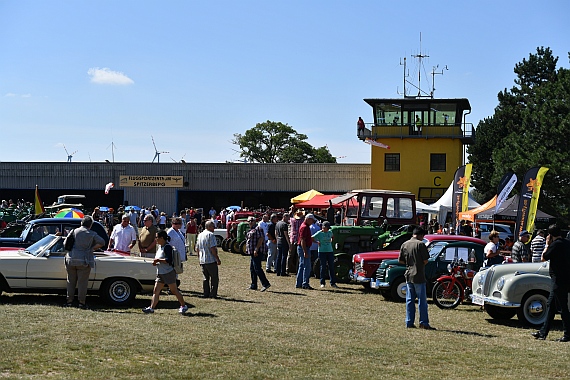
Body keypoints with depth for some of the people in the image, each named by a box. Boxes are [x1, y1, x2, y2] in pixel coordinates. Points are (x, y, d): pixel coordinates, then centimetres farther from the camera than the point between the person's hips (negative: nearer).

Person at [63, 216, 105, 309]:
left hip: (71, 260, 3)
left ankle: (69, 301, 13)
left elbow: (65, 244, 7)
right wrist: (92, 248, 5)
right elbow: (102, 242, -3)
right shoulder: (92, 234, 0)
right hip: (84, 261, -3)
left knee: (71, 281, 11)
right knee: (82, 282, 1)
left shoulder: (73, 232, 5)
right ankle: (81, 302, 1)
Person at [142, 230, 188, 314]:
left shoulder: (167, 247, -17)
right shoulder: (160, 247, 13)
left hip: (168, 273, -9)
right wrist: (155, 262, 6)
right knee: (156, 291, 0)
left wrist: (158, 260, -19)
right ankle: (151, 308, -4)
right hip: (160, 273, 9)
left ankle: (183, 306, 15)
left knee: (174, 290, 1)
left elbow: (169, 260, -27)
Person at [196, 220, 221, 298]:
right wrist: (218, 259, -14)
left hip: (202, 260, 8)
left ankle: (206, 294, 13)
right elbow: (213, 249, -18)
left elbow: (198, 248, 19)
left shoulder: (200, 235, 14)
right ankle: (213, 294, -2)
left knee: (205, 278, 12)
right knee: (214, 278, 0)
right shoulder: (211, 235, -12)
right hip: (211, 260, -8)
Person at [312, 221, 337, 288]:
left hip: (330, 251, 4)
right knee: (323, 267, 0)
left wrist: (331, 241, 15)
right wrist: (317, 242, -8)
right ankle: (322, 283, 8)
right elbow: (312, 238, -5)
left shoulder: (330, 232, 9)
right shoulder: (319, 233, -4)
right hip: (322, 252, -4)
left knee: (331, 267, 2)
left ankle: (333, 283, 7)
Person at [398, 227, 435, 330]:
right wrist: (421, 264, 9)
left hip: (408, 275, 6)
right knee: (422, 300, 0)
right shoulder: (420, 244, -10)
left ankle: (409, 322, 10)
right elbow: (425, 260, -11)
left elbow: (400, 260, 9)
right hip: (419, 276, -6)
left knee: (409, 300, 9)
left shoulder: (404, 245, 7)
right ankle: (424, 322, 1)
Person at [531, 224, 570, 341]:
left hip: (560, 280, -9)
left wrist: (547, 245, 3)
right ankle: (543, 332, 20)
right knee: (550, 305, 15)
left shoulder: (555, 244, -16)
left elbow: (544, 258, -7)